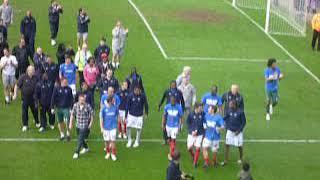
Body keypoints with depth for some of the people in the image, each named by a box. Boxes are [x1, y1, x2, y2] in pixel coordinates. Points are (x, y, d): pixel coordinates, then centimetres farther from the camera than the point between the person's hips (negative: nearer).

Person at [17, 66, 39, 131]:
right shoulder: (23, 77, -11)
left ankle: (37, 123, 31)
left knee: (35, 110, 10)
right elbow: (17, 85, -5)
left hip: (33, 97, 2)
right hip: (25, 97, -2)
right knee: (24, 111, 4)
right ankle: (25, 125, 15)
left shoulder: (35, 78, -3)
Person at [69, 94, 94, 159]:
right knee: (80, 138, 20)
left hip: (85, 126, -5)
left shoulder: (87, 106, -16)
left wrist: (91, 123, -4)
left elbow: (92, 114, -3)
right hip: (78, 125, 5)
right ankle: (86, 148, 44)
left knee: (80, 139, -9)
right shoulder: (75, 105, -7)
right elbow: (72, 114, 4)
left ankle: (76, 153, -3)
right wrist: (71, 123, 4)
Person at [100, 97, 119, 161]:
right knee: (106, 141, 9)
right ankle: (108, 153, 28)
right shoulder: (104, 108, -8)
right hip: (106, 127, 0)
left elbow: (117, 115, 13)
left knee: (113, 140, -4)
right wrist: (102, 128, -6)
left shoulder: (115, 107, -3)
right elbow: (101, 119, -3)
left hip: (113, 127, 0)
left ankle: (113, 154, 10)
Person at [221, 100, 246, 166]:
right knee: (227, 145, 0)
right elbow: (225, 118, 12)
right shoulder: (229, 111, -1)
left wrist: (239, 130, -14)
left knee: (239, 146, 8)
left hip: (238, 132, -4)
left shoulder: (240, 112, -15)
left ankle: (240, 159, 31)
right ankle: (225, 160, 6)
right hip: (230, 131, 4)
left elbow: (244, 122, -10)